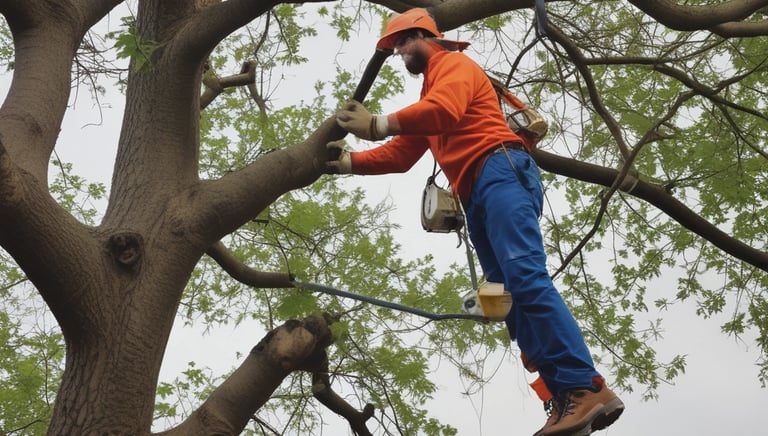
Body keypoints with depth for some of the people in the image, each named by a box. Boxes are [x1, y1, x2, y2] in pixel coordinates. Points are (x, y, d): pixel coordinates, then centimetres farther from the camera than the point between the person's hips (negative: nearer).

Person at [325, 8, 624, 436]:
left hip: (500, 172, -9)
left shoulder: (453, 63, 9)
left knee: (526, 278, -25)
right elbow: (401, 155, 31)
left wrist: (378, 124, -13)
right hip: (477, 198, 9)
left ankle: (588, 388, -34)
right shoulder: (428, 95, 37)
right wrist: (349, 162, 17)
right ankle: (567, 400, -16)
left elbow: (445, 111, -14)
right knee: (510, 296, -6)